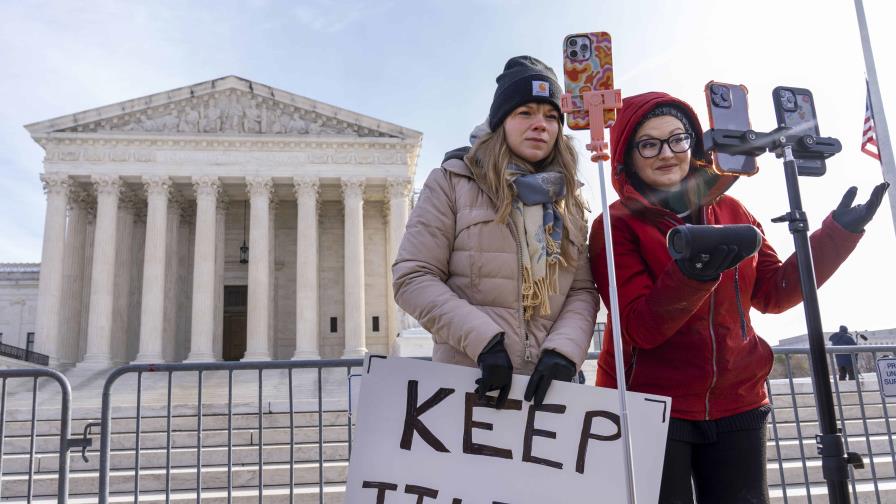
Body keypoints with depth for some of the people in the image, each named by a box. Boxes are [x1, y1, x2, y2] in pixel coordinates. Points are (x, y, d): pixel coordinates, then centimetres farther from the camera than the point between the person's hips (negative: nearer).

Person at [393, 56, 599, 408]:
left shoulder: (565, 198, 12)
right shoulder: (453, 181, 0)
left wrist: (564, 350, -12)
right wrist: (484, 341, -16)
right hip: (470, 383, -3)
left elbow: (583, 290, 7)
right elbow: (413, 278, -6)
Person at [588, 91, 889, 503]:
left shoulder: (730, 210, 6)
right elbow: (640, 329, -18)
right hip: (651, 406, -4)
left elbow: (774, 293, 8)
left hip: (736, 403, 5)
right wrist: (692, 274, -34)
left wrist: (839, 231, 3)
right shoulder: (616, 226, -9)